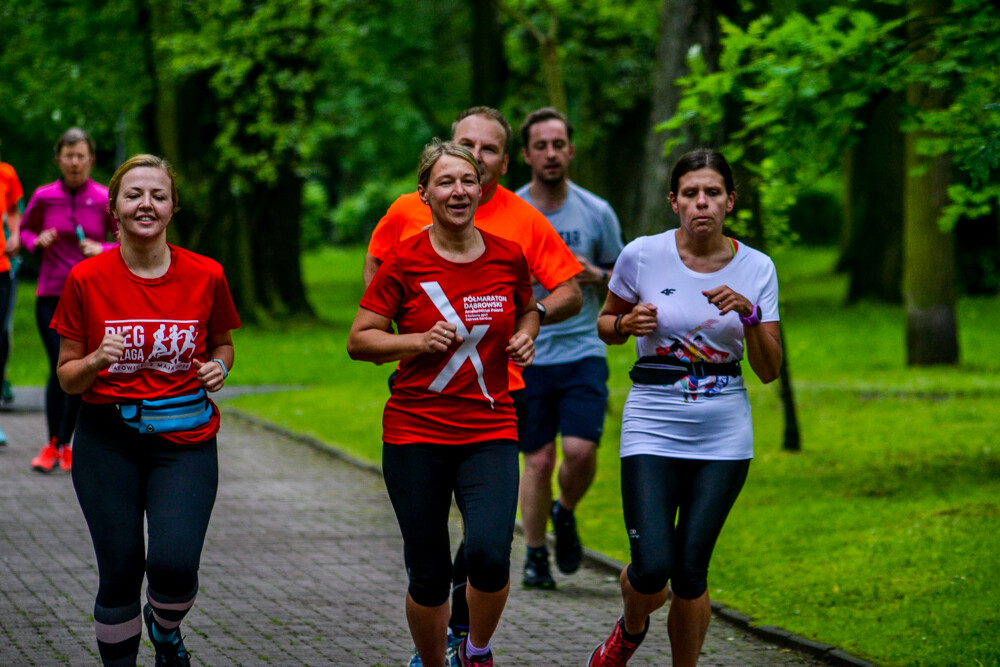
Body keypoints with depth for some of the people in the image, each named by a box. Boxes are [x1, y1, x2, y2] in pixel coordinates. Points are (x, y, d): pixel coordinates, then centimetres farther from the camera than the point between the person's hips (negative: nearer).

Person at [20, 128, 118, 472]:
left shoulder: (105, 200, -3)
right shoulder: (44, 197, 0)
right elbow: (25, 229, 17)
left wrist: (103, 249, -13)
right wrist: (36, 241, -5)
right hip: (51, 297, 0)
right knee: (61, 368, -12)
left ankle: (65, 444, 16)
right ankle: (53, 444, -3)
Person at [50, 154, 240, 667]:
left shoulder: (205, 276, -1)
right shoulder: (87, 279, -3)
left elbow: (222, 343, 17)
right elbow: (67, 376, 3)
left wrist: (218, 367, -5)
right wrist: (96, 361, -19)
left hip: (184, 438, 0)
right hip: (108, 439, 0)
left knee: (174, 563, -17)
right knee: (120, 571, -3)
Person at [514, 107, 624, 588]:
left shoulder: (597, 214, 4)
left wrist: (595, 276, -8)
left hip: (583, 353, 0)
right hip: (526, 355, 0)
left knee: (580, 451, -14)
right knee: (538, 460, 0)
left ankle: (566, 514, 17)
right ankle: (535, 556, 17)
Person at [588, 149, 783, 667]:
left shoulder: (756, 269, 0)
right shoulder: (642, 256, -5)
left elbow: (769, 371, 1)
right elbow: (606, 325, 11)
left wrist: (749, 314, -16)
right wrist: (627, 324, -11)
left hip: (724, 435, 1)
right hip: (653, 428, -1)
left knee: (690, 571, -5)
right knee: (652, 569, -13)